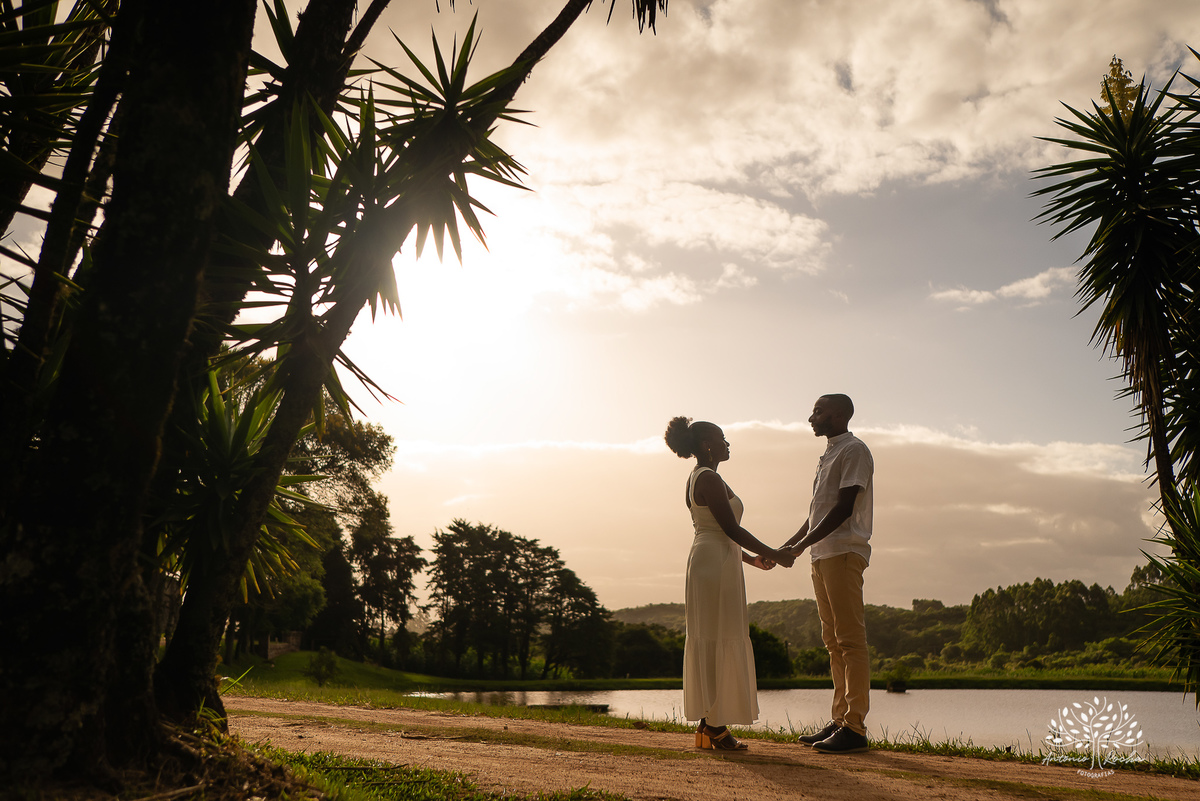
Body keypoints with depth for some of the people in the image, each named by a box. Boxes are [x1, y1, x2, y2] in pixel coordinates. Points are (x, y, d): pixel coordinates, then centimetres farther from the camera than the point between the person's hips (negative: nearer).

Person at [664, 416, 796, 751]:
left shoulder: (697, 478, 18)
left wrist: (751, 558, 24)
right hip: (717, 563, -10)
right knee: (717, 641, -6)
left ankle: (707, 725, 16)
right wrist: (773, 553, -9)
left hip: (704, 560, 10)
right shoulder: (709, 479, -14)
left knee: (707, 644, 11)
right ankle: (715, 726, -1)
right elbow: (731, 528, -17)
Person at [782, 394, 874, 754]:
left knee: (850, 638, -9)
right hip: (823, 554, 10)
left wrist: (803, 544, -20)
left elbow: (843, 508, -16)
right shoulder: (829, 454, 22)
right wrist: (788, 545, 16)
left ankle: (855, 727, -6)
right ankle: (839, 720, 16)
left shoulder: (854, 450, -7)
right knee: (833, 640, 10)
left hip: (844, 552, -10)